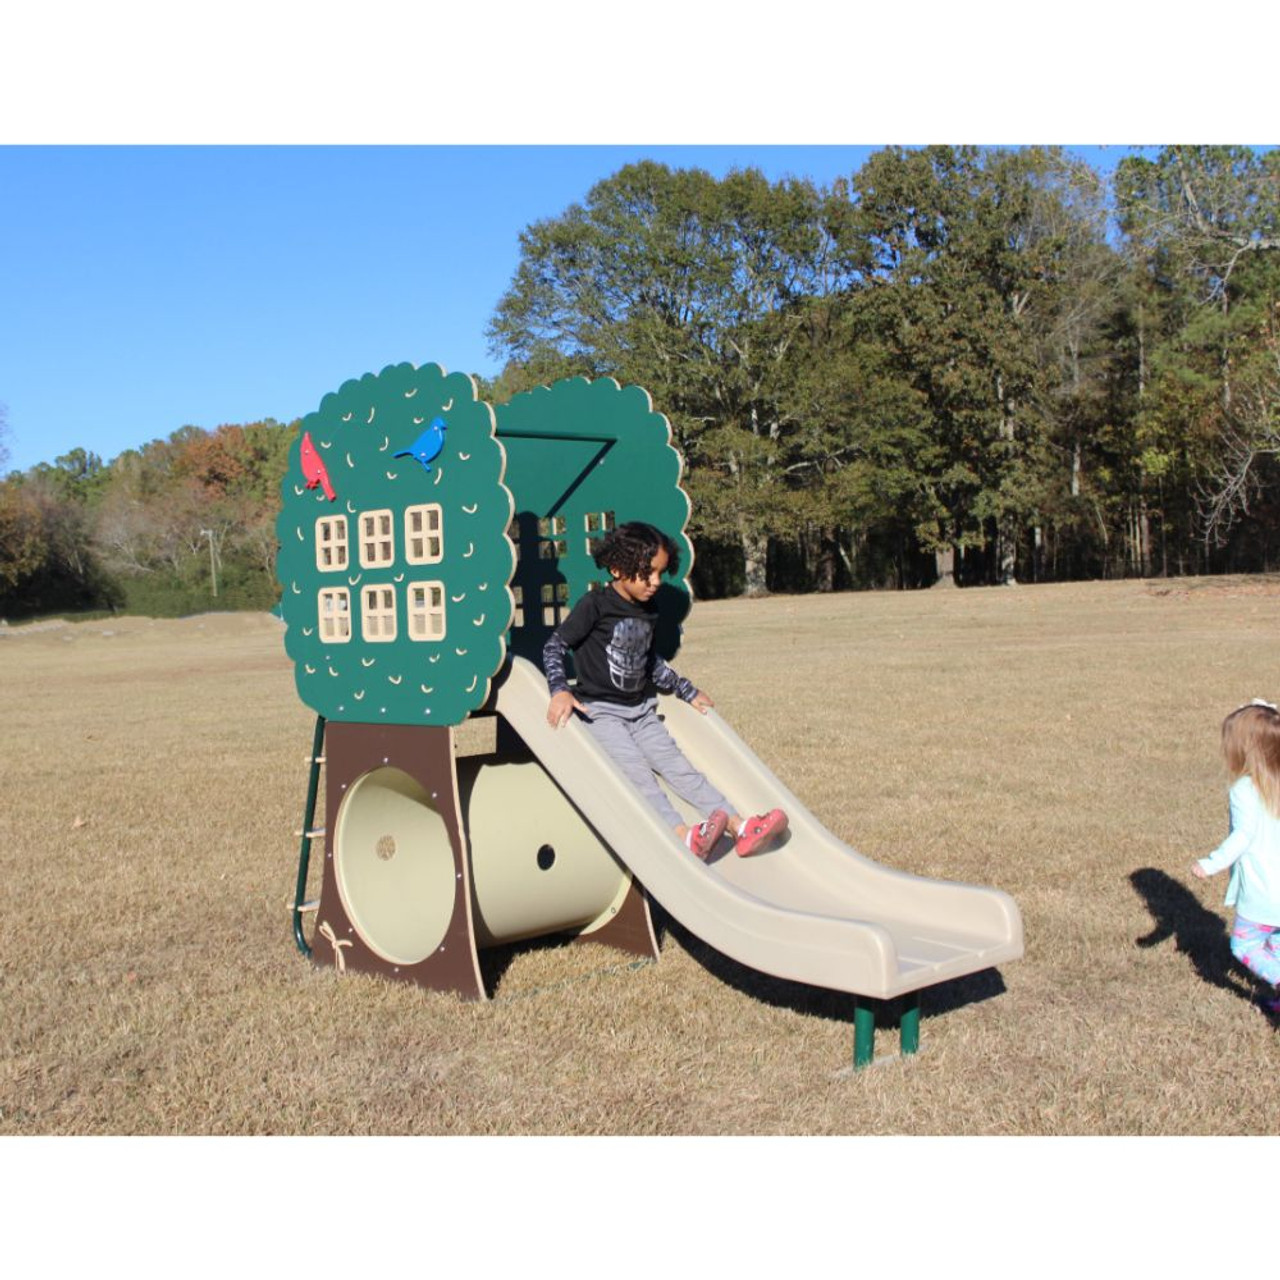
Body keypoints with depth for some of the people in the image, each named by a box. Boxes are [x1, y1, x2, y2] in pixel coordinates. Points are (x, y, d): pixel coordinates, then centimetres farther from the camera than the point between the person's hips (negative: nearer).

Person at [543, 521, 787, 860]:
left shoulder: (649, 612, 11)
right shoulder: (594, 605, -10)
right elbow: (554, 646, -9)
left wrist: (688, 692, 27)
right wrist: (560, 690, -24)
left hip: (641, 710, 6)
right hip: (600, 711, -6)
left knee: (678, 766, -6)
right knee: (638, 774, -23)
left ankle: (740, 827, -19)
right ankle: (685, 836, -40)